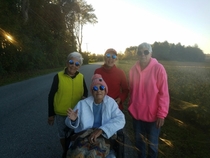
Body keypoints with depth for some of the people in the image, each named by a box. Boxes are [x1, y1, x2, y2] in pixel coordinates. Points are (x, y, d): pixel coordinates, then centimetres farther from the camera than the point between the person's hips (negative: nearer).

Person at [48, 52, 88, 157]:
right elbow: (51, 96, -6)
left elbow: (85, 92, 7)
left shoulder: (81, 77, -7)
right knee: (63, 136, 20)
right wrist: (51, 114, -4)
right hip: (61, 114, -1)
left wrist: (84, 98, -16)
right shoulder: (58, 77, -13)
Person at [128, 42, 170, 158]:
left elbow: (164, 93, -13)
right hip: (136, 113, 4)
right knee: (139, 141, 21)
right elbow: (131, 91, 6)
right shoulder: (133, 69, -1)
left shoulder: (158, 68, -14)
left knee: (152, 144, 16)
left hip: (152, 114, -3)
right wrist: (130, 107, 10)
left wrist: (161, 114, -13)